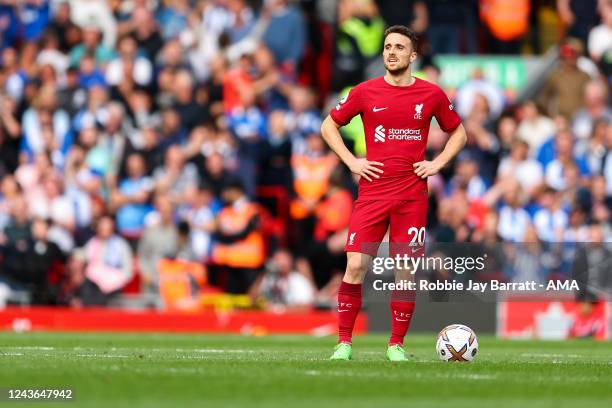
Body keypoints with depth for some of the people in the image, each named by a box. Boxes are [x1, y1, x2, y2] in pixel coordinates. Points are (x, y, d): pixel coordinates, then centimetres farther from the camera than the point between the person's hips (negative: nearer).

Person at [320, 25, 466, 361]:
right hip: (372, 191, 0)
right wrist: (351, 161, 2)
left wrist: (437, 163, 4)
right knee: (355, 266, -9)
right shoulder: (365, 92, 3)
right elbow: (329, 126, 13)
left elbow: (458, 133, 19)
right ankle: (344, 342, -1)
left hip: (413, 194, 0)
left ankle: (396, 344, 9)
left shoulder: (431, 94, 5)